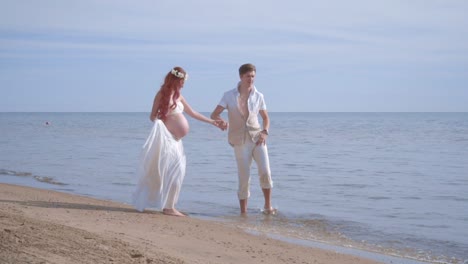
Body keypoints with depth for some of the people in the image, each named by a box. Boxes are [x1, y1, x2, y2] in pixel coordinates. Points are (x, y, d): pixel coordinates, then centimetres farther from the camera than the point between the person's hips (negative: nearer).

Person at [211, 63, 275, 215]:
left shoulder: (258, 96, 7)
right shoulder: (229, 96, 1)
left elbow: (265, 117, 16)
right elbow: (214, 114, -1)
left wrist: (265, 132, -3)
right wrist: (221, 121, -24)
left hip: (257, 138, 1)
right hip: (240, 141, -1)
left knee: (265, 171, -14)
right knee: (244, 177, -1)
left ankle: (268, 206, 1)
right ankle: (243, 212, 10)